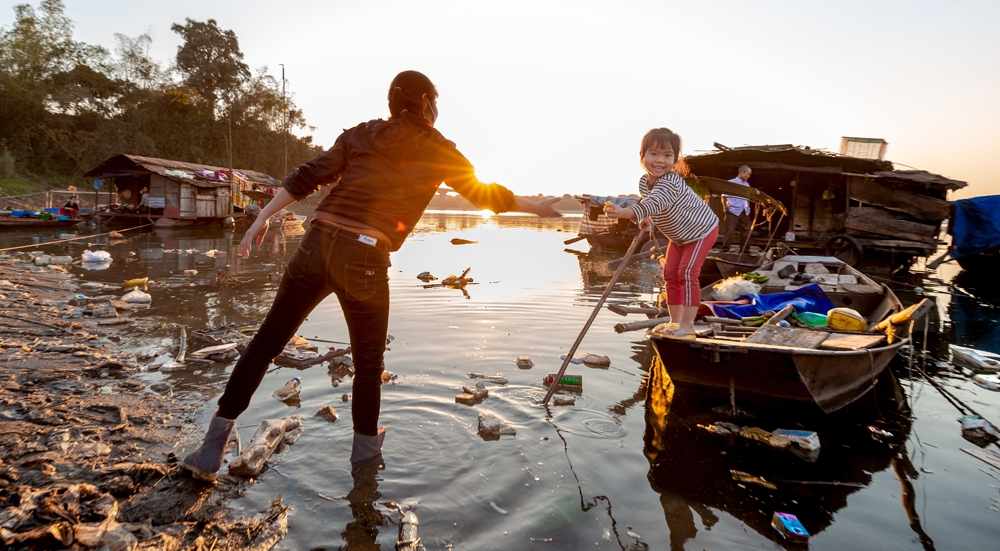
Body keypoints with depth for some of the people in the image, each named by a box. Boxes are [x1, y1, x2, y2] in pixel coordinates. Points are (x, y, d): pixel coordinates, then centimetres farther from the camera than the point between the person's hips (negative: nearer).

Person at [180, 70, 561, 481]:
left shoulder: (360, 135, 16)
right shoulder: (437, 152, 9)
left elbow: (307, 177, 7)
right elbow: (486, 195, 18)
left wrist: (262, 218, 9)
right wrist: (536, 207, 32)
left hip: (316, 246, 3)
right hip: (364, 261, -3)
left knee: (266, 343, 12)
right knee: (369, 363, 16)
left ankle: (211, 451, 16)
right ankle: (365, 452, 32)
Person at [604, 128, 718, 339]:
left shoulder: (670, 183, -38)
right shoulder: (644, 182, -11)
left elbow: (654, 203, -57)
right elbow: (646, 201, 12)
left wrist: (625, 213, -72)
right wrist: (645, 219, -7)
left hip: (701, 230, -9)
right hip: (679, 235, 9)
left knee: (687, 272, -19)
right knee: (670, 273, 6)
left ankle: (688, 325, -13)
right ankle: (675, 321, 15)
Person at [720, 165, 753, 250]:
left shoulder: (747, 184, 16)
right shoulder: (731, 182, -2)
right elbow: (725, 196, -4)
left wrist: (748, 206, 10)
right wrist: (727, 206, -12)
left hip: (745, 212, 6)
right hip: (733, 211, -6)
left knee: (746, 230, 7)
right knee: (729, 230, -8)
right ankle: (725, 248, -2)